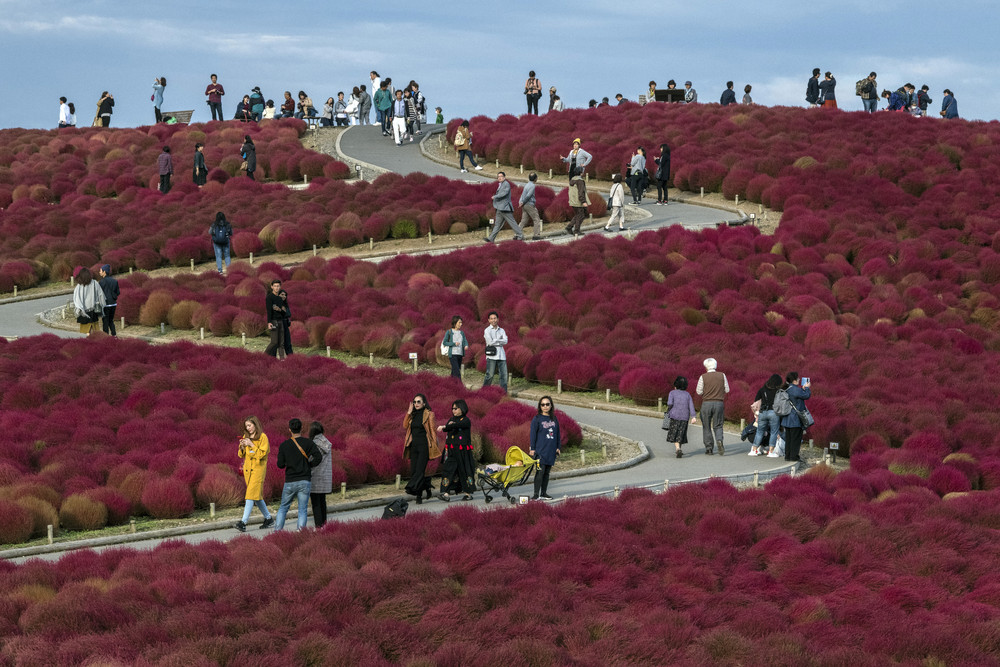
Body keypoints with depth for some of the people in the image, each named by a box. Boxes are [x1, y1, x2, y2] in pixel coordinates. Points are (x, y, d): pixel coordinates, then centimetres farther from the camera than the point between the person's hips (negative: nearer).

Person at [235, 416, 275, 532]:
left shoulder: (263, 437, -6)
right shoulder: (245, 437, 13)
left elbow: (262, 453, -14)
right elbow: (241, 455, 14)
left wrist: (251, 445, -19)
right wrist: (242, 447, -6)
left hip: (258, 468, -7)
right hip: (247, 468, 7)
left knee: (251, 494, -15)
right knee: (257, 496, 11)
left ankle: (243, 522, -23)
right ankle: (268, 518, 23)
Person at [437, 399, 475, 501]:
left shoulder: (466, 421, -6)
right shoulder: (452, 419, 17)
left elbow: (457, 425, -25)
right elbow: (446, 429, 4)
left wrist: (444, 427, -38)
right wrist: (449, 425, -18)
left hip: (462, 450, -5)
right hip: (451, 451, 5)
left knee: (464, 470, 0)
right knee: (448, 470, -6)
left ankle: (468, 493, 12)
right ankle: (446, 494, -13)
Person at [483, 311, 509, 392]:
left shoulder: (501, 331, 17)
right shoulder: (487, 330, 4)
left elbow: (505, 341, 1)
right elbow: (490, 342, -11)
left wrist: (495, 341, -8)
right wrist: (500, 340, -1)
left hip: (501, 356, 4)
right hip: (491, 356, -4)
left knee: (504, 375, -1)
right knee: (489, 375, -7)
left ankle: (504, 393, 2)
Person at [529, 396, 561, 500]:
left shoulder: (554, 419, 12)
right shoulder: (537, 419, -2)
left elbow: (557, 434, 18)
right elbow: (533, 434, -4)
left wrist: (557, 448, 13)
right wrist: (532, 448, -9)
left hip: (551, 451, 5)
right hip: (540, 450, -5)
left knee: (547, 472, 9)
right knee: (540, 471, -10)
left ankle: (544, 493, 15)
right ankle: (536, 494, -8)